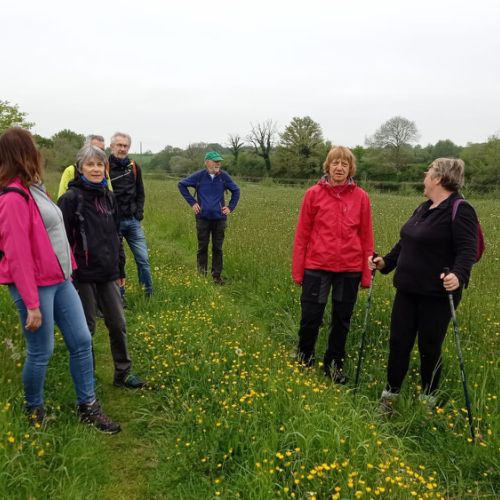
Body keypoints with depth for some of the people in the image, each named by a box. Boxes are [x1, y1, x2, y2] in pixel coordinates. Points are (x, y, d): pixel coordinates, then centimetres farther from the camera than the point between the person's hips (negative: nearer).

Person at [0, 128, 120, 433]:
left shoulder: (35, 189, 10)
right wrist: (31, 304, -19)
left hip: (60, 280, 9)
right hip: (36, 286, -8)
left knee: (82, 341, 10)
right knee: (41, 352, 5)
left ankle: (88, 407, 22)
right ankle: (35, 411, 29)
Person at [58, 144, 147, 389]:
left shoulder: (108, 197, 8)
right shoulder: (71, 198, -10)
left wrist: (121, 269, 17)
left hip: (107, 273, 5)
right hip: (83, 275, -5)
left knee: (118, 324, 10)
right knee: (86, 328, 7)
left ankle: (122, 373, 25)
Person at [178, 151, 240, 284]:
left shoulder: (224, 176, -2)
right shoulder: (199, 176, -6)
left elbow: (236, 190, 11)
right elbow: (181, 184, 4)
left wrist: (231, 207, 4)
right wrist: (192, 202, 0)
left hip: (219, 218, 1)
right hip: (203, 218, -1)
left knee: (217, 248, 7)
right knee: (202, 247, 6)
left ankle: (217, 276, 16)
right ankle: (201, 274, 17)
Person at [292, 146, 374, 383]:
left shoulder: (361, 197, -1)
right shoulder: (314, 194, -3)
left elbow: (366, 237, 4)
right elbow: (302, 233, 0)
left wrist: (367, 272, 4)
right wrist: (297, 270, 0)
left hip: (350, 269, 1)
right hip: (317, 266, -1)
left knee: (342, 320, 13)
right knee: (310, 318, 4)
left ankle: (334, 365, 32)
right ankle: (303, 362, 29)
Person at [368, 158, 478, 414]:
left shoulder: (459, 210, -13)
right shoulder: (423, 208, 14)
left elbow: (467, 250, -21)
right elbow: (406, 243, 21)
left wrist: (459, 275, -37)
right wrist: (386, 262, 11)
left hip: (437, 294, -7)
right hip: (407, 290, 8)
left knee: (429, 348, 7)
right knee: (398, 342, 10)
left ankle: (428, 399, 28)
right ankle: (390, 394, 24)